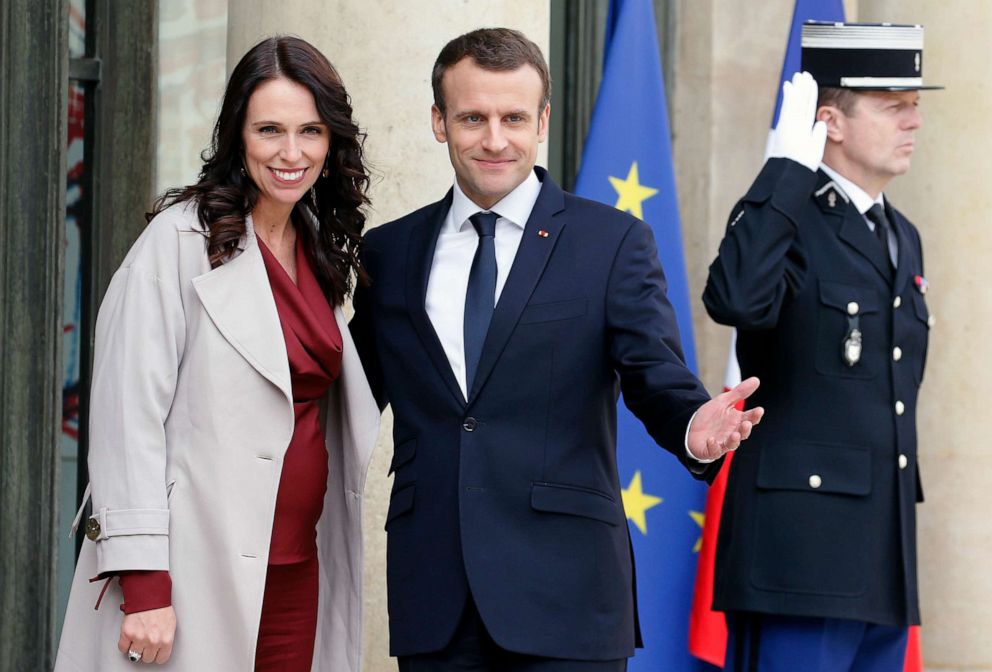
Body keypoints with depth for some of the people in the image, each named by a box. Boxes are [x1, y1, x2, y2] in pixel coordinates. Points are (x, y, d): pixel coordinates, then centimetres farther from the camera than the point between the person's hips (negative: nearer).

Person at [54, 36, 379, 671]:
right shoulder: (180, 241, -8)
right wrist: (144, 586, -19)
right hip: (198, 571, -6)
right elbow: (129, 416, -13)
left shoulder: (320, 249, 13)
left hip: (298, 568, 6)